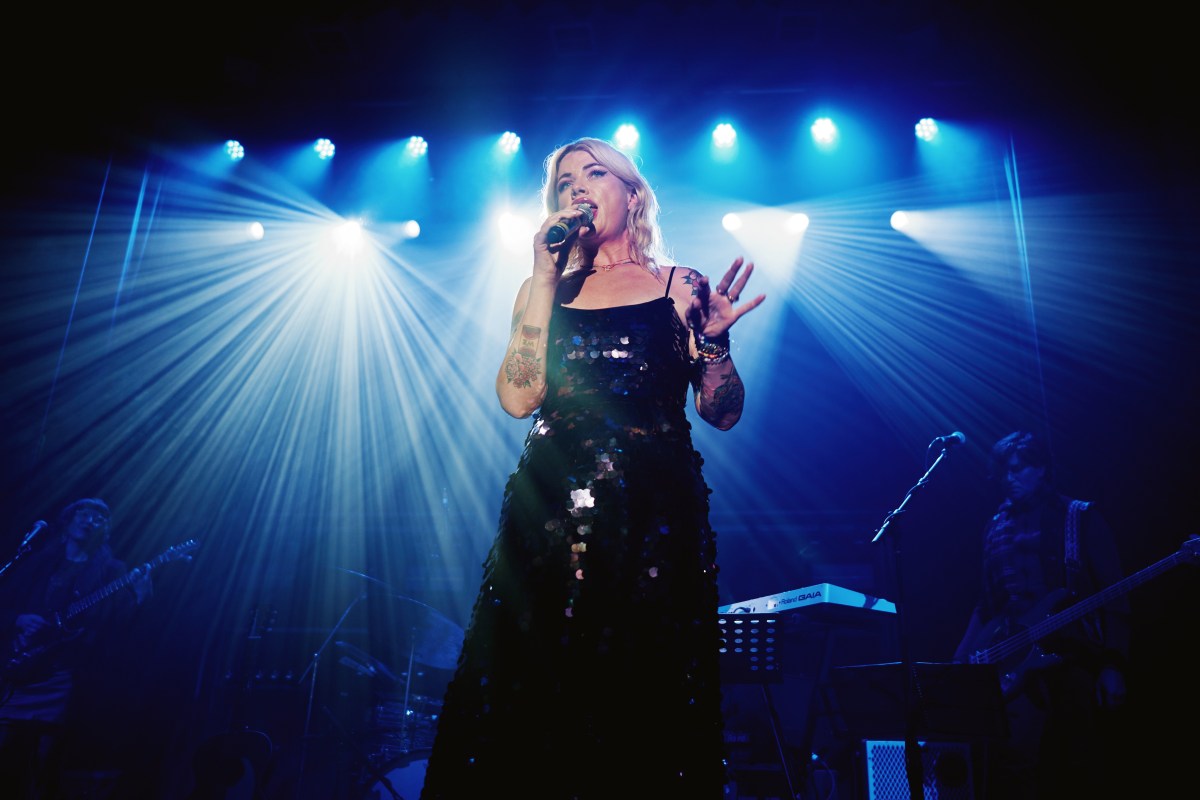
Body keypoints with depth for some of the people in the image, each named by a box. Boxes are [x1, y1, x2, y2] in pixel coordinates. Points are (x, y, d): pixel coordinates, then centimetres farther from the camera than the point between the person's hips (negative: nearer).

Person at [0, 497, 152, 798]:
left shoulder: (110, 570, 8)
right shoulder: (38, 558, 15)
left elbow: (112, 620, -3)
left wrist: (135, 599, -22)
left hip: (60, 674, -2)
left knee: (44, 758, -3)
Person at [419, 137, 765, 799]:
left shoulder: (680, 287, 7)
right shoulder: (544, 289, 13)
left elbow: (722, 412, 4)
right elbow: (518, 398, -3)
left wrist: (709, 339, -15)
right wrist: (545, 279, -3)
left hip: (655, 515, -1)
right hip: (550, 508, 2)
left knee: (648, 704, 0)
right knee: (532, 689, 1)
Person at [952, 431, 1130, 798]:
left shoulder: (1081, 518, 4)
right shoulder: (997, 527, 15)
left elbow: (1114, 597, -2)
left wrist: (1113, 666, -12)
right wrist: (959, 662, 9)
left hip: (1073, 656, -3)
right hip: (1010, 663, 3)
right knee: (1010, 766, -4)